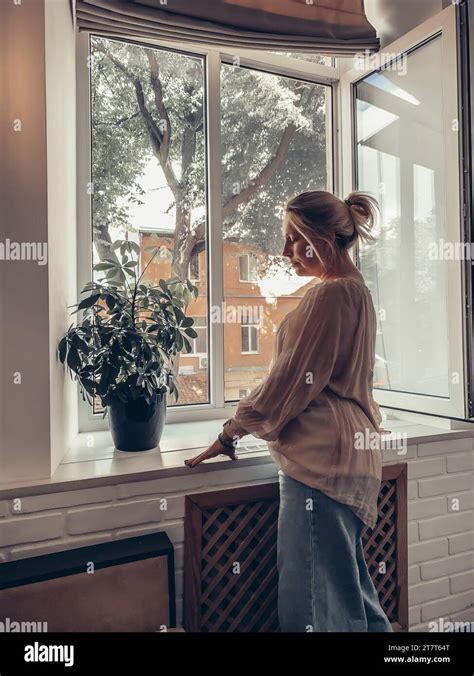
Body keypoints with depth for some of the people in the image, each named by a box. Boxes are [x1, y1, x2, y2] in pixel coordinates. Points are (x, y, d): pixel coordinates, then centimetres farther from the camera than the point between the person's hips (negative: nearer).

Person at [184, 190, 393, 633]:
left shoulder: (330, 294, -14)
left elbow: (289, 381, -13)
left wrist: (231, 432, -2)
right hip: (348, 455, 10)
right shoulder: (355, 290, 16)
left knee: (315, 600, 2)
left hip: (321, 458, -10)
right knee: (348, 585, 22)